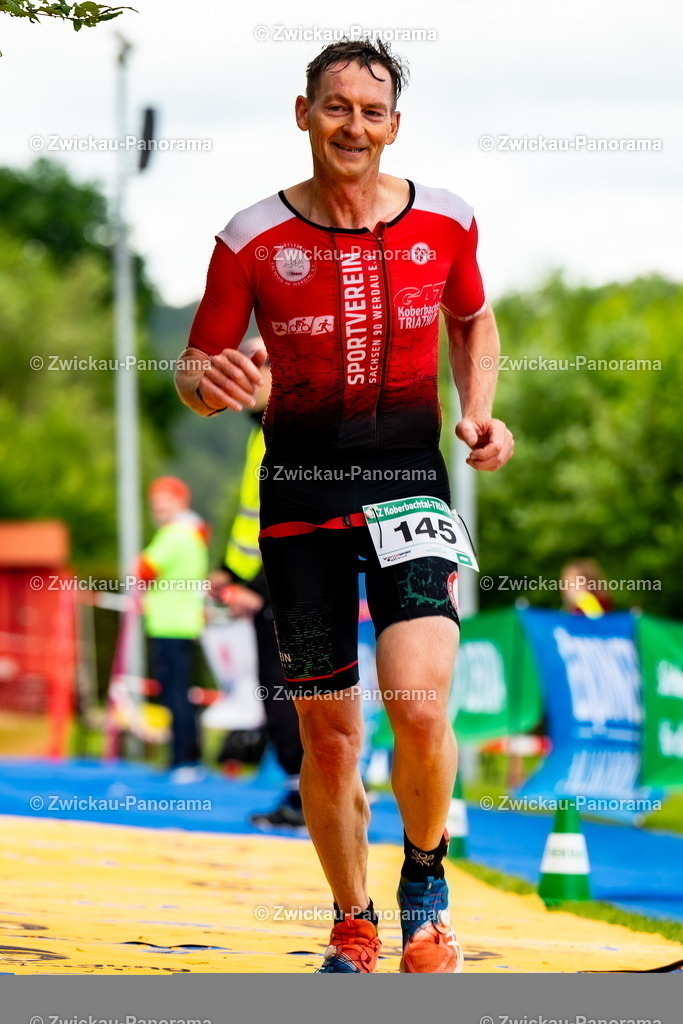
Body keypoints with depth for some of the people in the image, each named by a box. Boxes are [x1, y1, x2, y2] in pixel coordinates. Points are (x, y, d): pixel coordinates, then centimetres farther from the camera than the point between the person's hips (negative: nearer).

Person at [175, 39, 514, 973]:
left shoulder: (445, 222, 0)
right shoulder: (253, 238, -5)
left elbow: (473, 321, 19)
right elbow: (197, 363, 2)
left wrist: (480, 412, 3)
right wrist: (208, 385, -21)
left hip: (411, 476, 0)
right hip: (301, 492, 0)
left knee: (420, 709, -18)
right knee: (327, 734, 4)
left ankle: (425, 885, 9)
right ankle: (353, 926, 24)